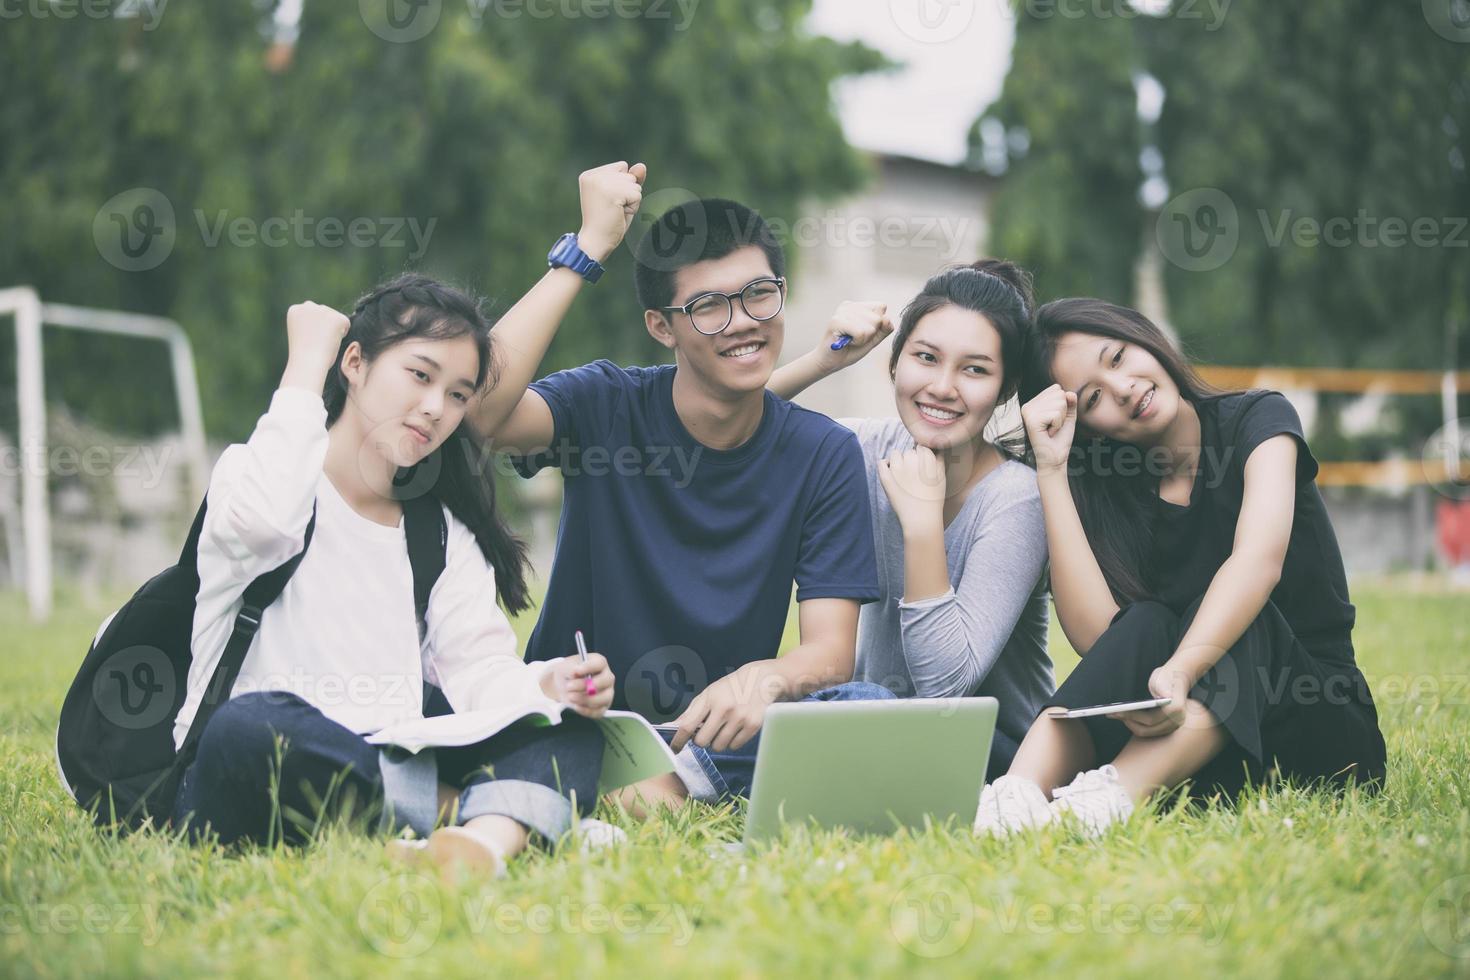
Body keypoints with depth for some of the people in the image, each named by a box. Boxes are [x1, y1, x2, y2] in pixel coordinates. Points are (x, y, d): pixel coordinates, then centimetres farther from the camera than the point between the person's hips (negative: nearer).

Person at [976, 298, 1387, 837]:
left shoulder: (1257, 419, -4)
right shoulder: (1106, 489, 3)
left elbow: (1258, 562, -25)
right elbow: (1097, 634, -16)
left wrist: (1181, 673, -43)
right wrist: (1052, 468, -16)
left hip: (1317, 722, -1)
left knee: (1238, 621, -30)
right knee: (1145, 624, -27)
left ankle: (1114, 793, -53)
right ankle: (1018, 791, -51)